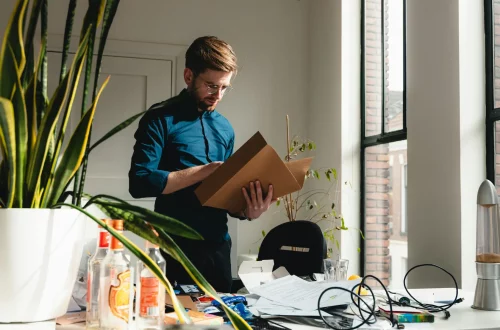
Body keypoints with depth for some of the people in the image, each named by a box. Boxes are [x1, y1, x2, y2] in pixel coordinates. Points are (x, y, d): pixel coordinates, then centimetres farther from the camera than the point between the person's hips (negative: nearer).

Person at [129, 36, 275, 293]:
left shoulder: (224, 128, 12)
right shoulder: (161, 119, -6)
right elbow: (140, 182, -16)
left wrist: (247, 211, -6)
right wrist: (202, 172, -17)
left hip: (219, 244, 6)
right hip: (178, 247, -5)